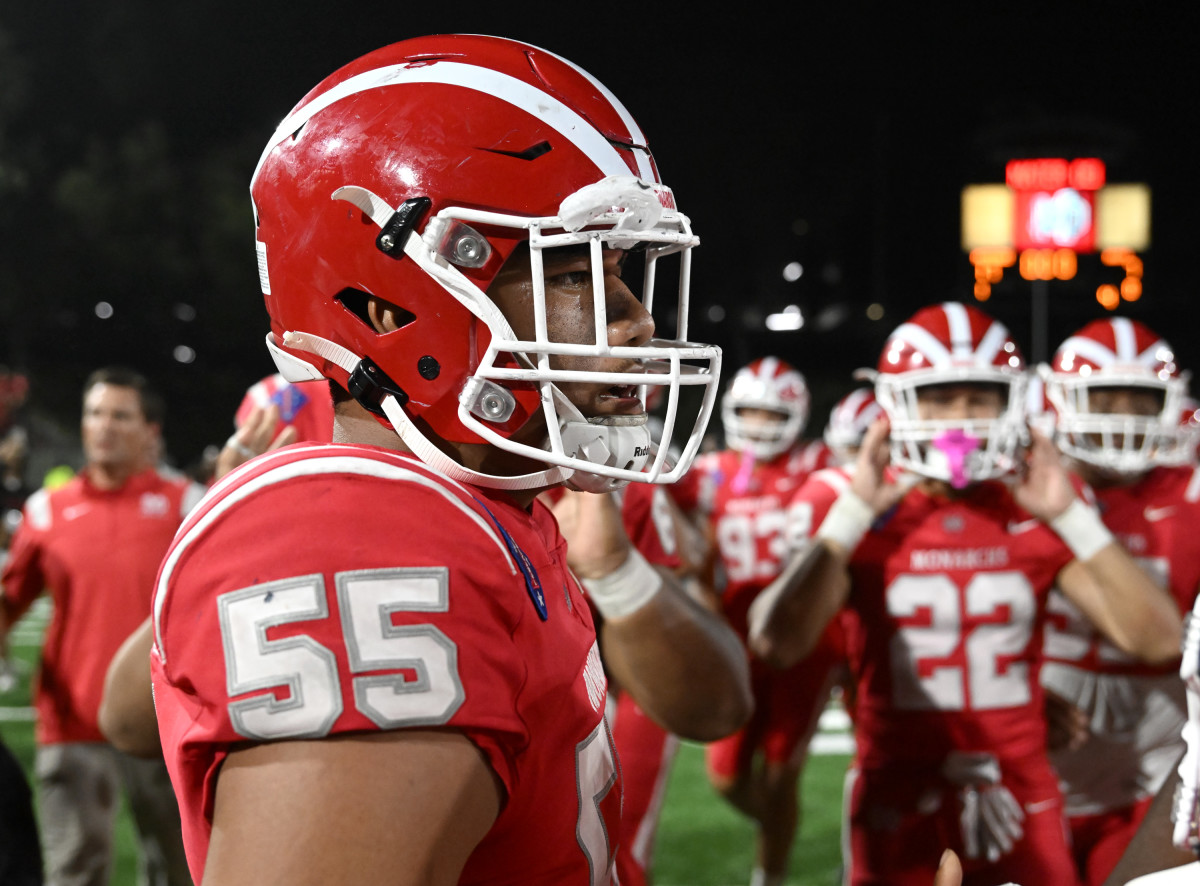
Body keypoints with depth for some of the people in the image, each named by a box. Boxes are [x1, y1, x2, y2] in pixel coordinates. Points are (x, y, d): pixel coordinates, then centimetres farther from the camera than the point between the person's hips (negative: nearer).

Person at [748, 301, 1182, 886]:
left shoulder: (1037, 512, 2)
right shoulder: (848, 505, -5)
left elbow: (1157, 640, -5)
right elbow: (776, 643, -20)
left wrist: (1071, 517, -11)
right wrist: (853, 513, -18)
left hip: (1021, 803, 2)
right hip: (901, 810, -2)